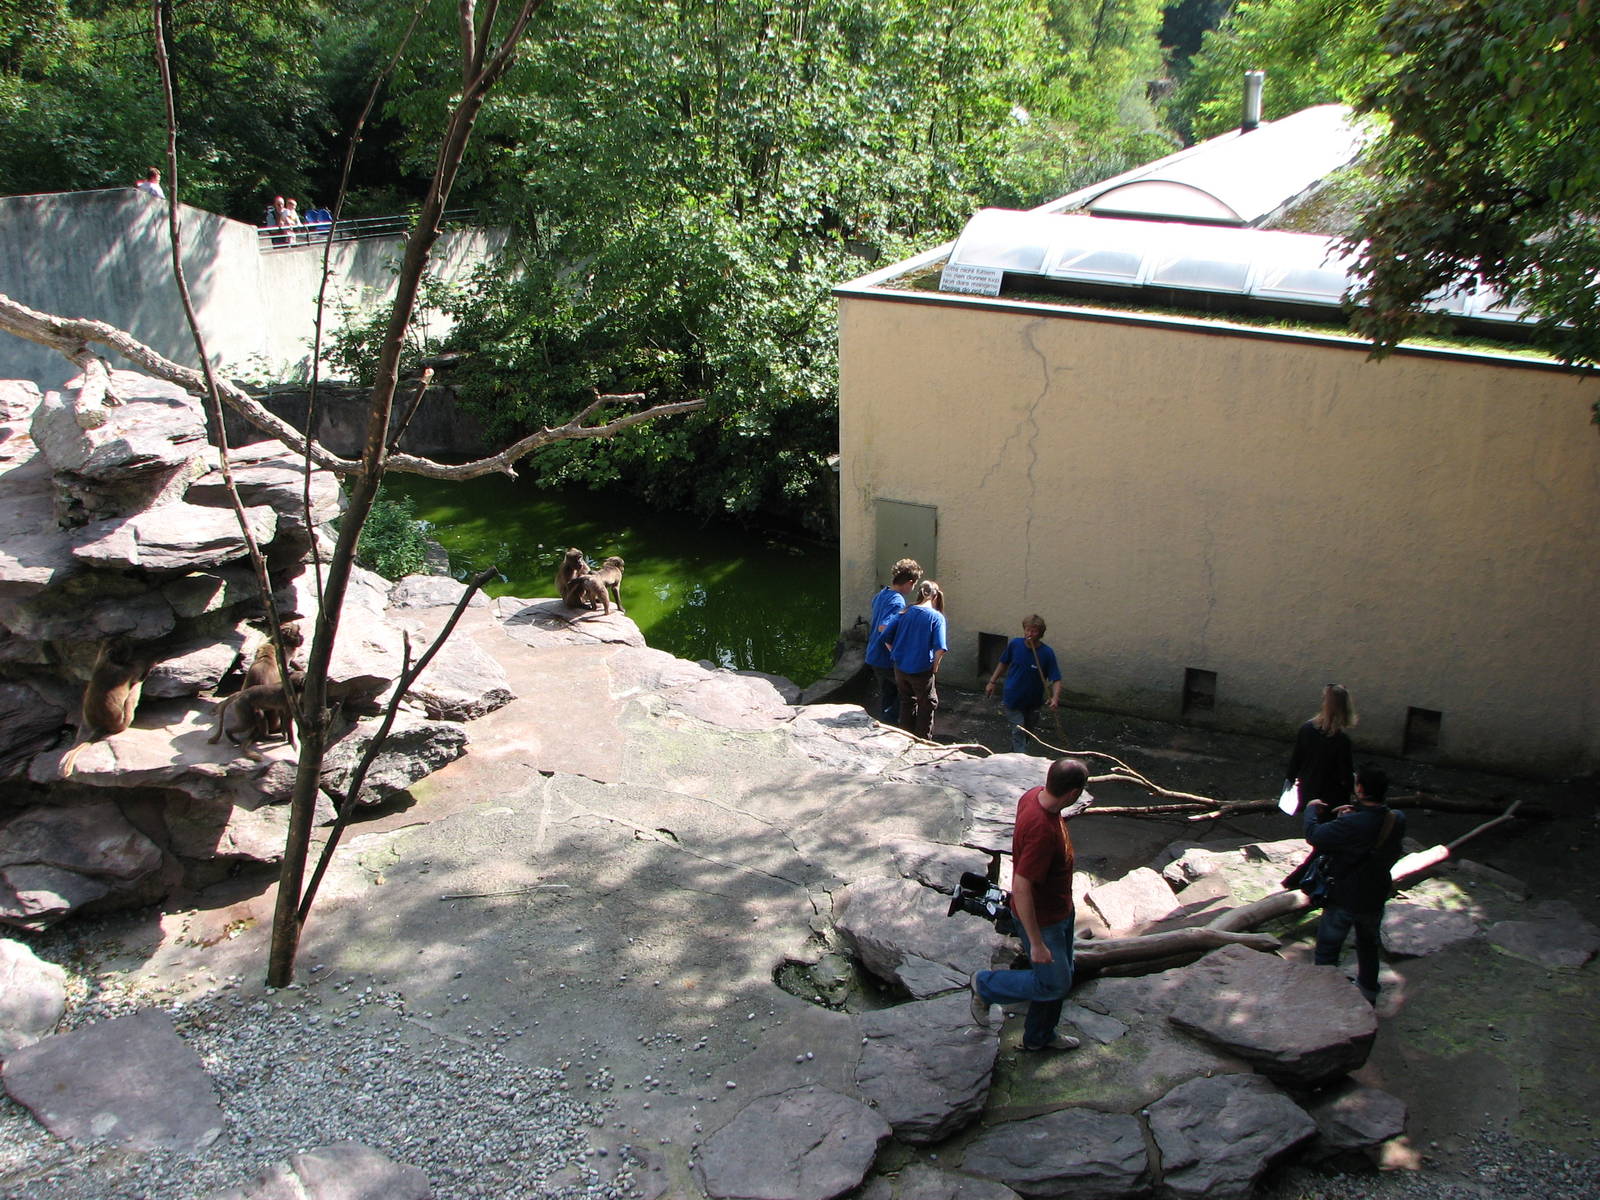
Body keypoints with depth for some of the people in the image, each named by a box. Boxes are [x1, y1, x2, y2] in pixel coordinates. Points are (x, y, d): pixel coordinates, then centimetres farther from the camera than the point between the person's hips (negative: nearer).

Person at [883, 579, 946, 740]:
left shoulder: (904, 613, 0)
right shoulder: (936, 617, -11)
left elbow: (887, 637, -1)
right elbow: (940, 648, -21)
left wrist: (897, 656, 11)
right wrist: (935, 667, -5)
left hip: (900, 668, 4)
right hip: (922, 671, -4)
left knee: (907, 702, 22)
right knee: (927, 705, 14)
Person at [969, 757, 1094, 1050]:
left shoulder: (1035, 796, -12)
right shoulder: (1041, 831, -39)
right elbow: (1021, 889, -35)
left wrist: (1066, 815, 29)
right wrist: (1036, 943, -29)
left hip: (1059, 909, 9)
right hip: (1041, 919, -9)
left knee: (1059, 976, 22)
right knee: (1054, 984, 7)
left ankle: (1039, 1036, 41)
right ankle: (984, 986, 23)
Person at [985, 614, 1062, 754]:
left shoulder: (1047, 653, -20)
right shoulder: (1015, 644, -13)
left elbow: (1056, 679, -21)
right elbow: (1004, 662, 6)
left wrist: (1055, 698, -37)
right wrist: (992, 681, 6)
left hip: (1033, 701, 1)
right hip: (1012, 699, -1)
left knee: (1028, 731, 18)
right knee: (1018, 731, -8)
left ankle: (1014, 753, 43)